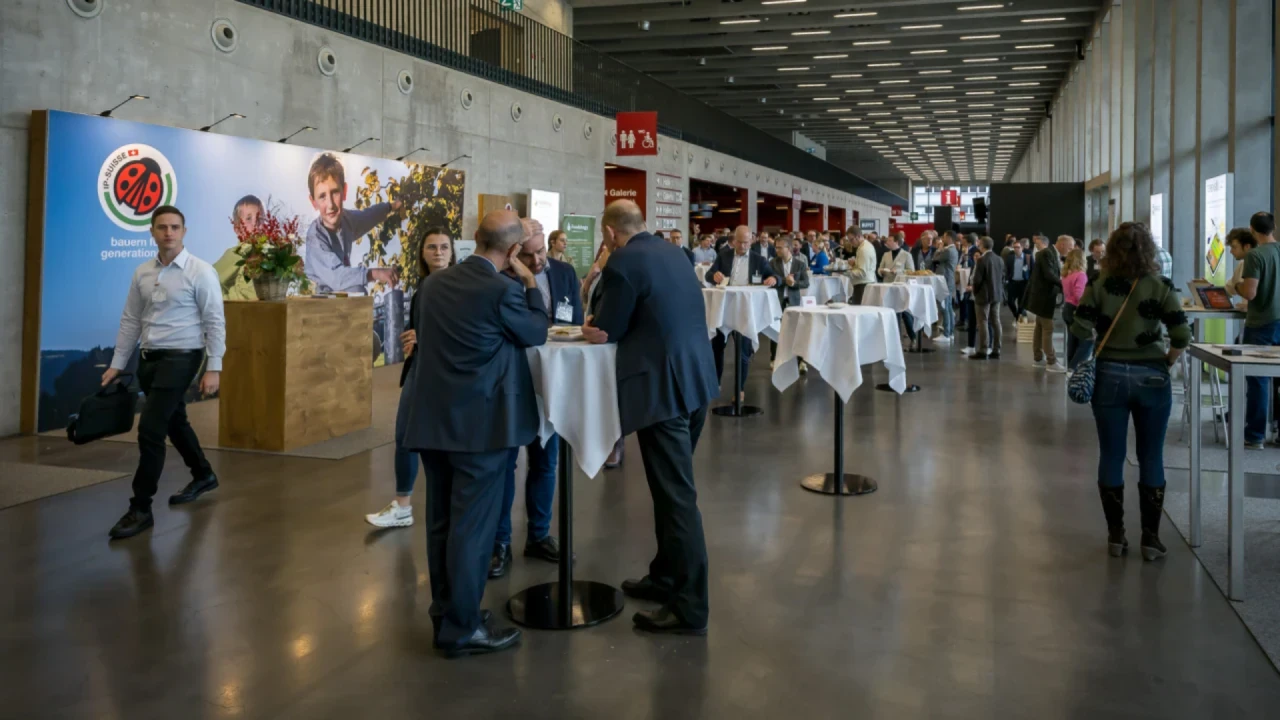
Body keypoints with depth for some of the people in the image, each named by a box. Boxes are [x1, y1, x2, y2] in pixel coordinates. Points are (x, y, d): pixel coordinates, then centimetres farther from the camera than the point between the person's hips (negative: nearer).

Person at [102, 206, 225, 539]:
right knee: (174, 423, 20)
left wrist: (214, 368, -16)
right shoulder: (142, 273, 7)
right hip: (150, 358, 7)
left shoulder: (200, 271, -11)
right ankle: (203, 476, 42)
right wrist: (116, 364, 10)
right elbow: (130, 321, 12)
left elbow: (215, 322, -12)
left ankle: (140, 509, -4)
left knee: (150, 429, -12)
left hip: (181, 357, -7)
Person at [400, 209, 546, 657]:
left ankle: (445, 613, 27)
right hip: (481, 422, -7)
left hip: (433, 417, 7)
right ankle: (462, 628, 9)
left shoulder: (434, 283, 7)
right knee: (472, 525, 1)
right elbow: (537, 334, 0)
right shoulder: (504, 290, -15)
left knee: (442, 521, 15)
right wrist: (530, 283, 8)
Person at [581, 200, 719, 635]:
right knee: (673, 487, 19)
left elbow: (605, 333, -6)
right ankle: (665, 577, 31)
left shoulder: (623, 264, -11)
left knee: (676, 495, -4)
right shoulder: (672, 254, 14)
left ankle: (689, 608, 3)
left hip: (663, 388, -9)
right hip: (695, 379, 9)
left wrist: (591, 326, 15)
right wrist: (606, 322, 23)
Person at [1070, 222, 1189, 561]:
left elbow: (1080, 330, -11)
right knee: (1151, 459, 9)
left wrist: (1094, 357, 6)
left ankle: (1115, 535, 15)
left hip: (1109, 376, 0)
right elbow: (1182, 335, -11)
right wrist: (1166, 363, 5)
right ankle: (1150, 538, 13)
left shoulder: (1098, 285, -4)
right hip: (1151, 377, 0)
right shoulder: (1160, 286, -4)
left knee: (1111, 456, 8)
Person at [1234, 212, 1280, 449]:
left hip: (1261, 325, -5)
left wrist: (1236, 284, 2)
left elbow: (1249, 293, -18)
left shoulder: (1255, 255, -13)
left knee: (1257, 380, 1)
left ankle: (1254, 436, 6)